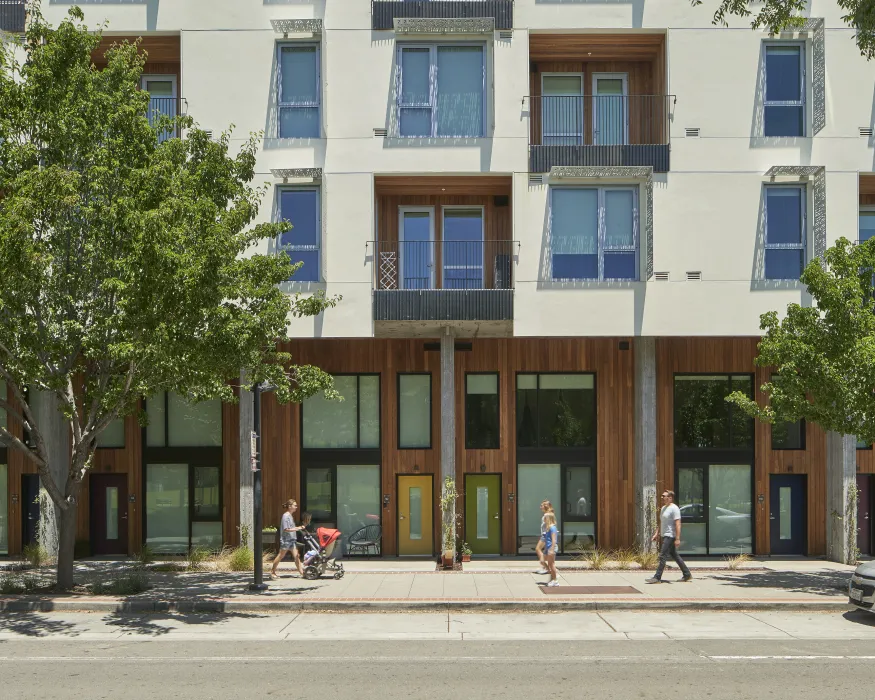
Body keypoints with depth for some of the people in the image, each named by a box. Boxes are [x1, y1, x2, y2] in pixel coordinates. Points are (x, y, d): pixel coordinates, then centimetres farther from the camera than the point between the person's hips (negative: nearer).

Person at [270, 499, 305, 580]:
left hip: (292, 539, 8)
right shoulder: (286, 516, -15)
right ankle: (272, 572, 15)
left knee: (296, 556, 1)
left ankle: (301, 571, -2)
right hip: (285, 540, -8)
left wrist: (297, 528, 5)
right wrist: (296, 529, -20)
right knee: (280, 556, 2)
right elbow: (286, 529, -19)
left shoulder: (291, 516, 12)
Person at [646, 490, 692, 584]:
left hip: (670, 536, -10)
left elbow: (678, 524, -20)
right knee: (675, 556, 14)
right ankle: (687, 575, 22)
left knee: (663, 556, -11)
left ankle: (657, 578, -10)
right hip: (665, 536, 10)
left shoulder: (674, 509, -14)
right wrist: (657, 534, 20)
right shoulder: (664, 508, 15)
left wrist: (678, 539, -25)